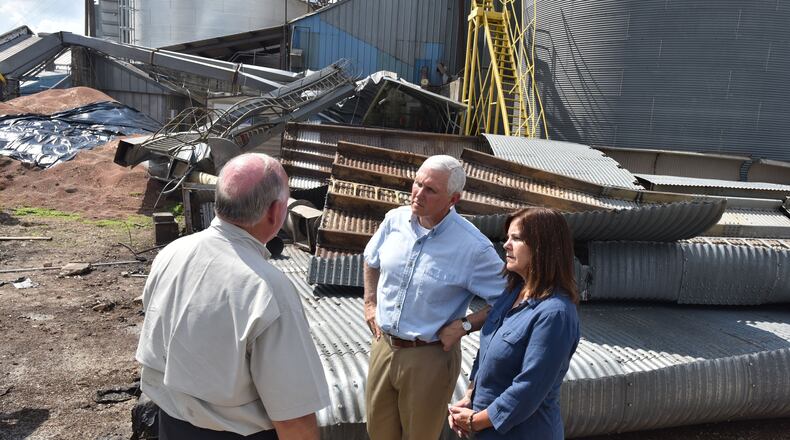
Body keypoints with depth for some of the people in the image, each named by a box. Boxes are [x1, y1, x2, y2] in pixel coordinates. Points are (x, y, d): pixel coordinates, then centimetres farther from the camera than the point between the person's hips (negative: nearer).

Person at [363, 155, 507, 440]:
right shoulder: (395, 219, -6)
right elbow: (372, 261, 15)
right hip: (383, 346, 5)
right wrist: (370, 304, 9)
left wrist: (464, 325, -18)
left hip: (430, 356, -4)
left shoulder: (474, 247, -22)